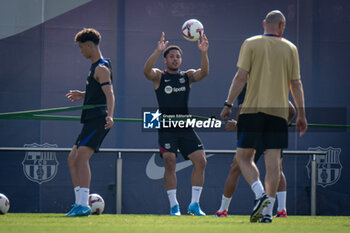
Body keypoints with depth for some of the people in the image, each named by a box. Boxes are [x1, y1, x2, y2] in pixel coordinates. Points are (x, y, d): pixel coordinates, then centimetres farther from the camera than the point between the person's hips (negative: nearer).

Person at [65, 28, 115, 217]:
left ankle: (84, 205, -31)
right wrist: (83, 95, 44)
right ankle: (79, 204, 14)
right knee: (72, 159, 11)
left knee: (81, 157, -23)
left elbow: (109, 94, -23)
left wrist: (110, 116, -37)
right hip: (90, 121, 11)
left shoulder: (101, 68, -10)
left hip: (98, 120, -11)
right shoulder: (95, 67, 21)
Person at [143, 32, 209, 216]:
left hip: (186, 127, 4)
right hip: (166, 129, -3)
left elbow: (204, 72, -7)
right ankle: (174, 206, -10)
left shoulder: (188, 76, 12)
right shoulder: (159, 76, 4)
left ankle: (194, 204, 2)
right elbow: (147, 71, -18)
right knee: (170, 163, -15)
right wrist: (158, 51, -32)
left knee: (200, 161, -6)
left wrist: (204, 53, -24)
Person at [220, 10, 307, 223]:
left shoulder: (250, 44, 2)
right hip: (279, 110, 2)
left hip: (252, 109, -1)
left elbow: (241, 77, -5)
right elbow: (296, 84, 8)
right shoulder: (290, 48, 7)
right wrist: (301, 115, 13)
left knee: (243, 157, 7)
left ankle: (261, 195, -14)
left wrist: (229, 104, -1)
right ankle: (268, 210, -2)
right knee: (273, 161, 2)